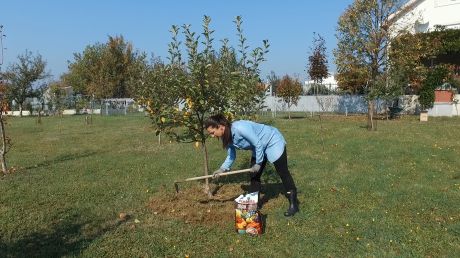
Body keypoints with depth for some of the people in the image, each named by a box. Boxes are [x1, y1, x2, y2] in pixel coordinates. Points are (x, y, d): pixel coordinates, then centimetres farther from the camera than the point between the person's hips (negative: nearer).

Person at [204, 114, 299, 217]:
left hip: (273, 141, -8)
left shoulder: (239, 128, -37)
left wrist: (258, 163, -19)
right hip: (259, 148, 8)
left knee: (283, 172, 3)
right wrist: (222, 169, -12)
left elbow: (258, 144, -30)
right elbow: (231, 156, 3)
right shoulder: (227, 137, -10)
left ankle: (293, 204, 14)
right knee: (254, 176, 5)